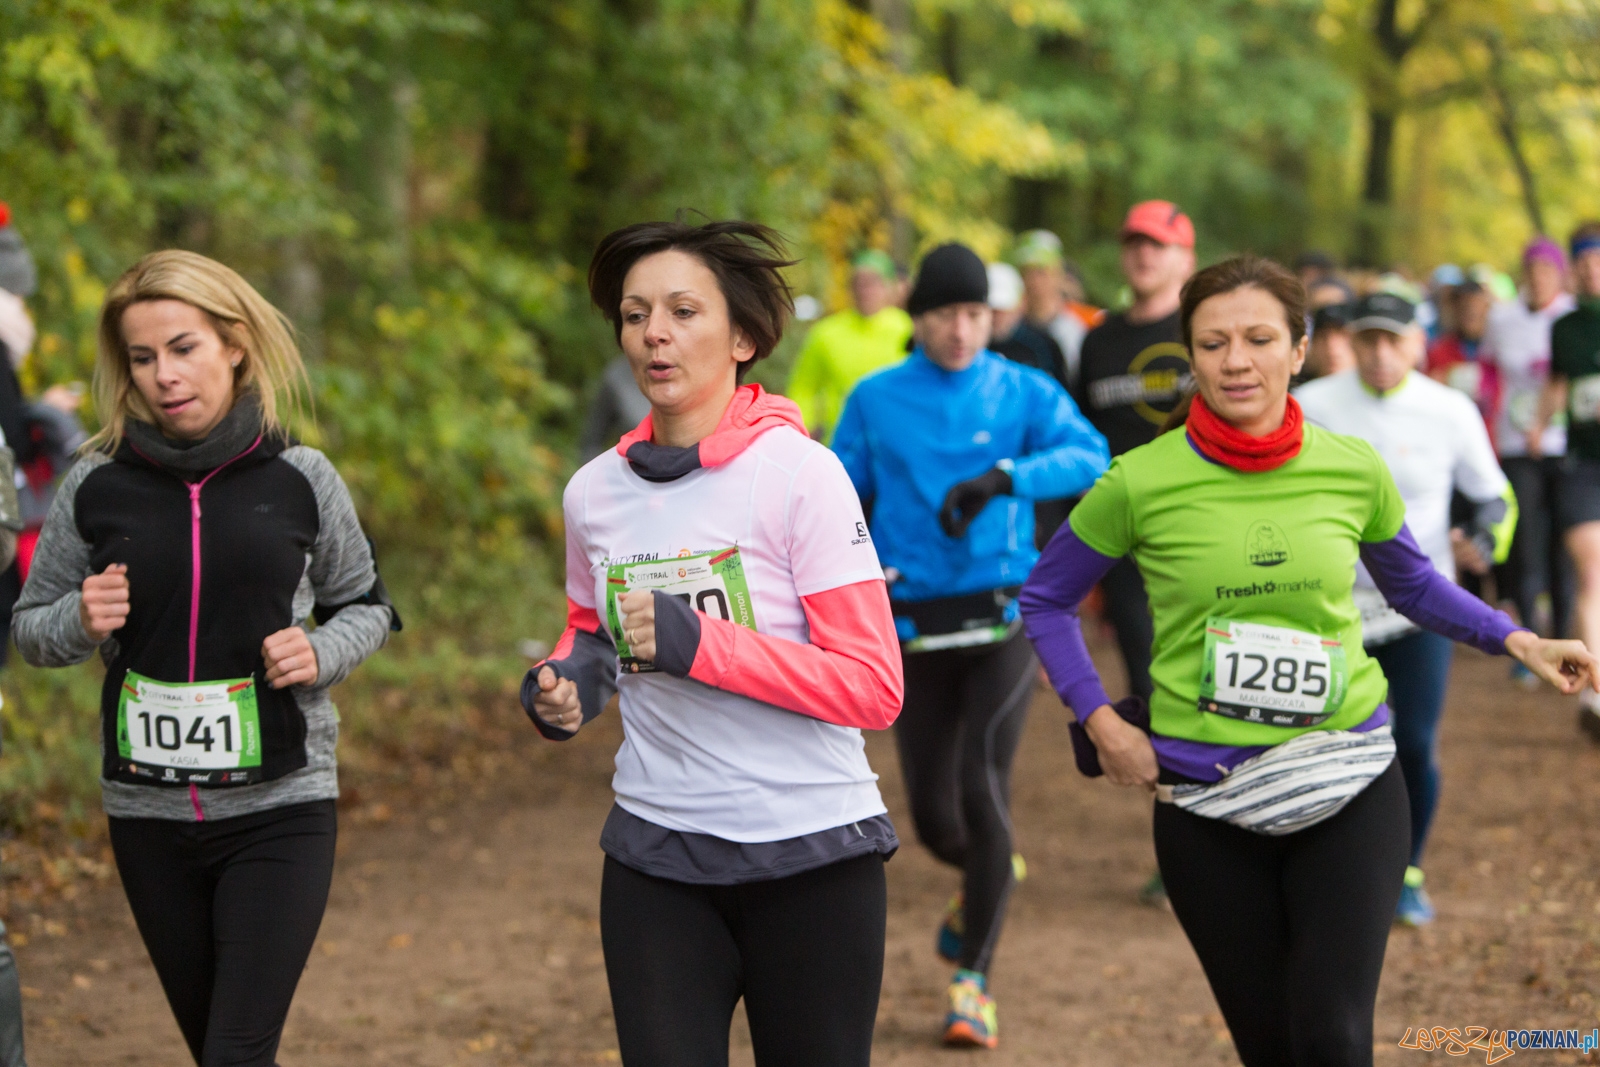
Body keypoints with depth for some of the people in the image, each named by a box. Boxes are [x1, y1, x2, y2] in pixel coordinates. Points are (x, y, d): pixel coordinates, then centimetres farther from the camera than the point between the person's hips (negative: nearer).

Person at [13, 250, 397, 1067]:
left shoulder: (300, 480, -3)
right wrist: (81, 623, -12)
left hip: (280, 809, -2)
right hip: (149, 812, 2)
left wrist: (322, 653, -10)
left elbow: (364, 606, 11)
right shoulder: (96, 488, -1)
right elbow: (31, 630, 10)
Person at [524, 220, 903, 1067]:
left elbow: (874, 688, -14)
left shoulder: (798, 473, -10)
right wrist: (562, 684, 1)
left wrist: (697, 642, -22)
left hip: (811, 859, -3)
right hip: (656, 860, 3)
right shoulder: (595, 491, 4)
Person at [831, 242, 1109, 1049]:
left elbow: (1089, 458, -16)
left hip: (1002, 621, -2)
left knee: (982, 791, -15)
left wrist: (1004, 478, -32)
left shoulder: (1025, 393, 1)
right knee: (932, 815, 5)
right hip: (913, 627, 2)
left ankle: (972, 979, -2)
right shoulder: (875, 400, 5)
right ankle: (987, 877, 43)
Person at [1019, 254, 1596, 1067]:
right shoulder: (1141, 482, -7)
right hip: (1207, 803, 0)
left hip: (1348, 786, 1)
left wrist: (1518, 641, 5)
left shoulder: (1354, 471, -1)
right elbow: (1046, 601, 7)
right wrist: (1101, 722, -3)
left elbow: (1415, 586, 18)